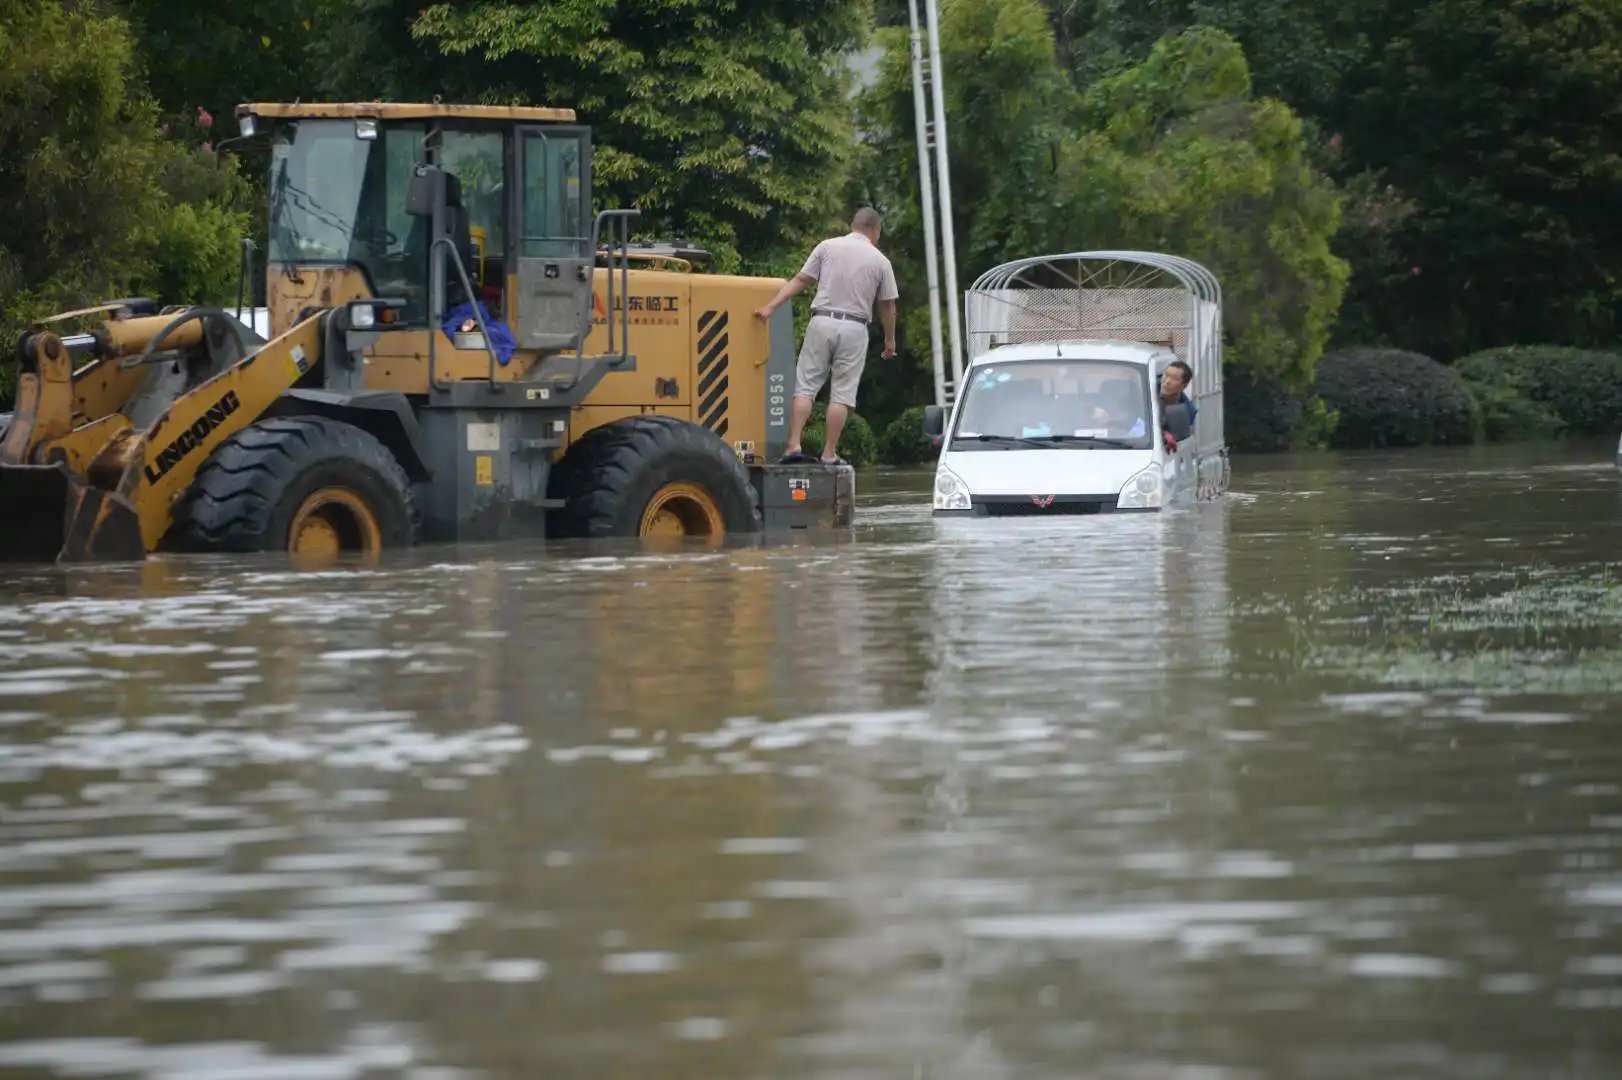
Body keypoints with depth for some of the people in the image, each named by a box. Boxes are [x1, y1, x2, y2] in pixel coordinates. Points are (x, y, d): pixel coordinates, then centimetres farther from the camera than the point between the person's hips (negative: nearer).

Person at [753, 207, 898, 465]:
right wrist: (890, 340, 22)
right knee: (842, 394, 3)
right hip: (854, 329, 0)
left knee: (805, 386, 2)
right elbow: (887, 306, 10)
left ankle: (794, 445, -8)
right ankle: (829, 454, 2)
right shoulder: (879, 261, 4)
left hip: (822, 321, 0)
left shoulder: (827, 247, 4)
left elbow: (799, 280, 1)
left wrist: (771, 307, 3)